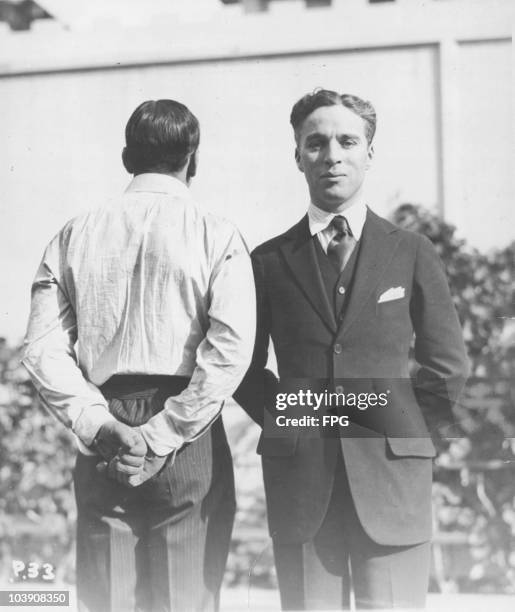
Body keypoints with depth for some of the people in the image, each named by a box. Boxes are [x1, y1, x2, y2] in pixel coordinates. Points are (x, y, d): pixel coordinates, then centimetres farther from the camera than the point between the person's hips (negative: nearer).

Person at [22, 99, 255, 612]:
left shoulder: (74, 236, 8)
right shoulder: (215, 235, -1)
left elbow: (42, 349, 0)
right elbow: (230, 347, -13)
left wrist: (97, 424, -4)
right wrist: (162, 437, -10)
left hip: (102, 450, 3)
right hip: (191, 448, -2)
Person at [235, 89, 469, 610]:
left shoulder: (411, 253, 6)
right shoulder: (269, 262, 7)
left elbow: (447, 366, 10)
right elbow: (245, 366, 15)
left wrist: (407, 434, 4)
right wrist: (283, 424, 4)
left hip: (391, 483, 0)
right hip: (299, 485, 1)